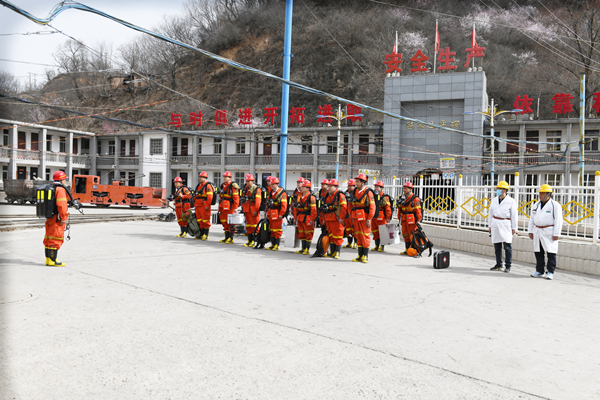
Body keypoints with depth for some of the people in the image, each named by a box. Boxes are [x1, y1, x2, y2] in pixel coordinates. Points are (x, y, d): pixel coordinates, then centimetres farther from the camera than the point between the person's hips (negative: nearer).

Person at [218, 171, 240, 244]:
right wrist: (220, 206, 21)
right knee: (224, 222, 11)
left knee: (230, 223, -5)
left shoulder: (233, 186, -9)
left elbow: (236, 197, -14)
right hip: (223, 207, 8)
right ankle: (226, 237, 19)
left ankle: (231, 238, 2)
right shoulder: (223, 185, 16)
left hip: (230, 207, -8)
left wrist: (236, 207, -18)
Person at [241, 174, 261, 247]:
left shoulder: (257, 189, -9)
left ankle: (254, 241, -2)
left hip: (253, 211, -8)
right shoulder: (246, 188, 15)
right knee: (248, 226, 11)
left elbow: (258, 201, -16)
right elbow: (243, 199, 21)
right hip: (247, 210, 8)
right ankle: (249, 241, 17)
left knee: (254, 226, -6)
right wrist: (243, 208, 17)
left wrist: (255, 210, -20)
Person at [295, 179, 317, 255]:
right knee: (301, 234, 11)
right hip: (300, 218, 8)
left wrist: (312, 219, -18)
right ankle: (303, 248, 19)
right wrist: (297, 216, 16)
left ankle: (307, 249, 7)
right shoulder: (300, 196, 13)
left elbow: (313, 209, -15)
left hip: (307, 218, -8)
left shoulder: (311, 197, -12)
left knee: (308, 234, 0)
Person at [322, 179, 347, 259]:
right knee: (331, 236, 12)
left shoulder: (340, 195, -8)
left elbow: (344, 207, -15)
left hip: (337, 219, -8)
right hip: (328, 219, 8)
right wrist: (324, 218, 19)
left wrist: (341, 218, -19)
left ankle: (337, 252, 3)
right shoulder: (328, 196, 17)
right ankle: (332, 252, 19)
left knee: (337, 236, -3)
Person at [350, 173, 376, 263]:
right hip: (356, 218, 6)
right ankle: (360, 256, 16)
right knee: (358, 237, 9)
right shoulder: (355, 192, 11)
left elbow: (372, 207, -10)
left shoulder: (368, 192, -8)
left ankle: (365, 256, 6)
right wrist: (352, 217, 14)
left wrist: (369, 219, -15)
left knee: (365, 236, -1)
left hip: (364, 218, -6)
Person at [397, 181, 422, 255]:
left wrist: (418, 220, -17)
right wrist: (400, 219, 18)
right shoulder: (403, 198, 12)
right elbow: (400, 209, 18)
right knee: (405, 235, 11)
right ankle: (407, 249, 19)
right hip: (404, 220, 7)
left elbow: (418, 210, -14)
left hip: (412, 220, -7)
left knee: (412, 235, -4)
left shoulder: (415, 199, -11)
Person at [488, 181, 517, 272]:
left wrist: (514, 228, -3)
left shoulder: (511, 201, -1)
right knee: (497, 246, 6)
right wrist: (489, 226, 12)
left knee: (507, 245, -7)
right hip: (495, 224, 4)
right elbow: (490, 213, 15)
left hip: (505, 224, -4)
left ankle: (508, 266, -1)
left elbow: (514, 215, 0)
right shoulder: (494, 200, 11)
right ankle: (498, 265, 14)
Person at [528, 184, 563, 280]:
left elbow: (558, 220, -8)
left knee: (551, 253, -3)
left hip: (549, 232, -6)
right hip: (537, 232, 6)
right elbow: (532, 219, 19)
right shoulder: (536, 205, 15)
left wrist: (556, 234, -13)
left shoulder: (555, 205, -4)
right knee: (538, 253, 8)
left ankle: (550, 272, 4)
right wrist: (530, 231, 13)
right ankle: (539, 271, 16)